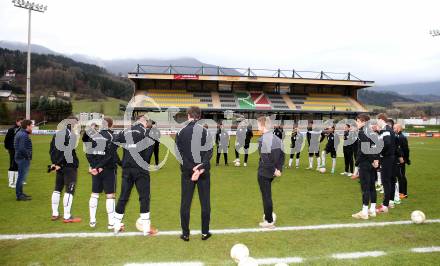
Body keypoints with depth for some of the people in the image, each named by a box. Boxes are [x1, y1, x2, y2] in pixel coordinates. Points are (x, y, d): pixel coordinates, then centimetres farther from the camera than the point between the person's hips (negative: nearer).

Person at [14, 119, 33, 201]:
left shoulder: (19, 133, 15)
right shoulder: (24, 135, -18)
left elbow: (16, 146, 19)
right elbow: (22, 148, -25)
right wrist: (28, 156, -15)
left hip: (19, 157, 11)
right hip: (23, 158, -11)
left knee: (21, 176, 18)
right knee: (22, 176, -4)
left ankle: (20, 193, 29)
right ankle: (19, 195, 2)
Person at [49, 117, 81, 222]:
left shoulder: (57, 134, 12)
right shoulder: (72, 135, -14)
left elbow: (52, 149, 13)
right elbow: (68, 152, -20)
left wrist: (54, 163, 10)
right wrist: (58, 164, -12)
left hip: (59, 166, 8)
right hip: (70, 166, -8)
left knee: (57, 189, 17)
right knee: (69, 190, -2)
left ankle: (54, 214, 27)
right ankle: (67, 216, 3)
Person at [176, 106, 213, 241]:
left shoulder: (180, 132, -1)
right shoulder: (205, 131, -5)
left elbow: (179, 153, -7)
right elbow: (209, 152, -12)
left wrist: (191, 168, -12)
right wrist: (201, 167, -15)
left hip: (187, 171, 1)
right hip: (204, 172, 0)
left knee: (185, 202, 9)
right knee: (205, 202, 10)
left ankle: (185, 234, 14)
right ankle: (205, 232, 16)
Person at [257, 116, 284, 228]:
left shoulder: (263, 139, -19)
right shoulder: (275, 137, 6)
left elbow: (265, 158, -25)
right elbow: (281, 155, 8)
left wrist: (273, 170, -16)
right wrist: (279, 169, 7)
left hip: (264, 172, -8)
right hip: (271, 173, 8)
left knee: (266, 196, 3)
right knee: (267, 195, 23)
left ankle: (269, 221, 13)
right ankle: (269, 216, 33)